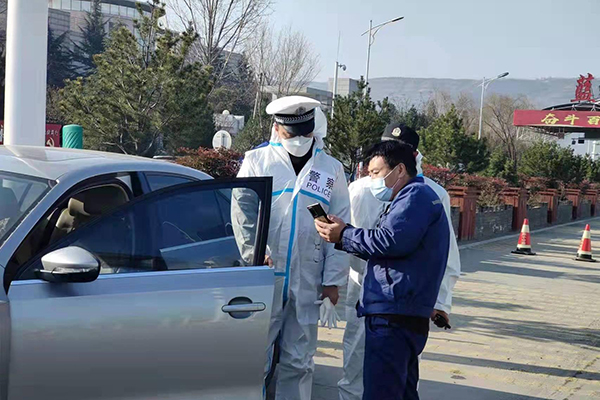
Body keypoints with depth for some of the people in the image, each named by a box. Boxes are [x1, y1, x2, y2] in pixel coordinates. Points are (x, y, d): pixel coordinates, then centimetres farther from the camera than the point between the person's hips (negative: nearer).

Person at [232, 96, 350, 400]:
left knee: (298, 362, 9)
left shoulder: (331, 168, 10)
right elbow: (242, 210, -1)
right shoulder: (257, 161, 6)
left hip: (308, 281, 2)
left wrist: (333, 278, 3)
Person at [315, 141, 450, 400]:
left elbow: (390, 242, -22)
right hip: (404, 315, 11)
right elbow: (386, 249, 23)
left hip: (392, 316, -11)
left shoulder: (416, 195, -8)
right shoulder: (413, 197, 25)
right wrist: (344, 236, 10)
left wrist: (344, 236, -10)